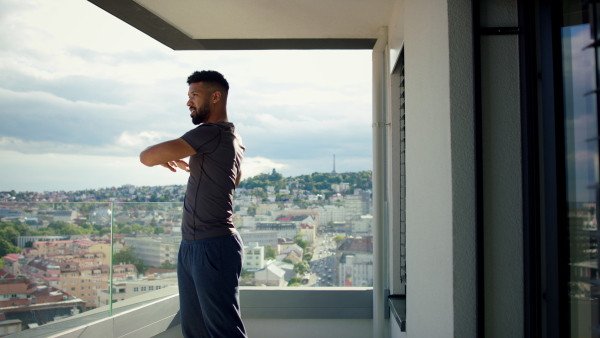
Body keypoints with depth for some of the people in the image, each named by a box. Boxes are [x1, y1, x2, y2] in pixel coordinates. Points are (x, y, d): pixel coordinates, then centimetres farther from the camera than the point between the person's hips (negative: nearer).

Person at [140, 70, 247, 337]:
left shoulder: (212, 132, -15)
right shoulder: (232, 138, 16)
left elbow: (147, 157, -16)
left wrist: (162, 155, 7)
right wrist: (190, 166, 36)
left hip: (212, 247, -10)